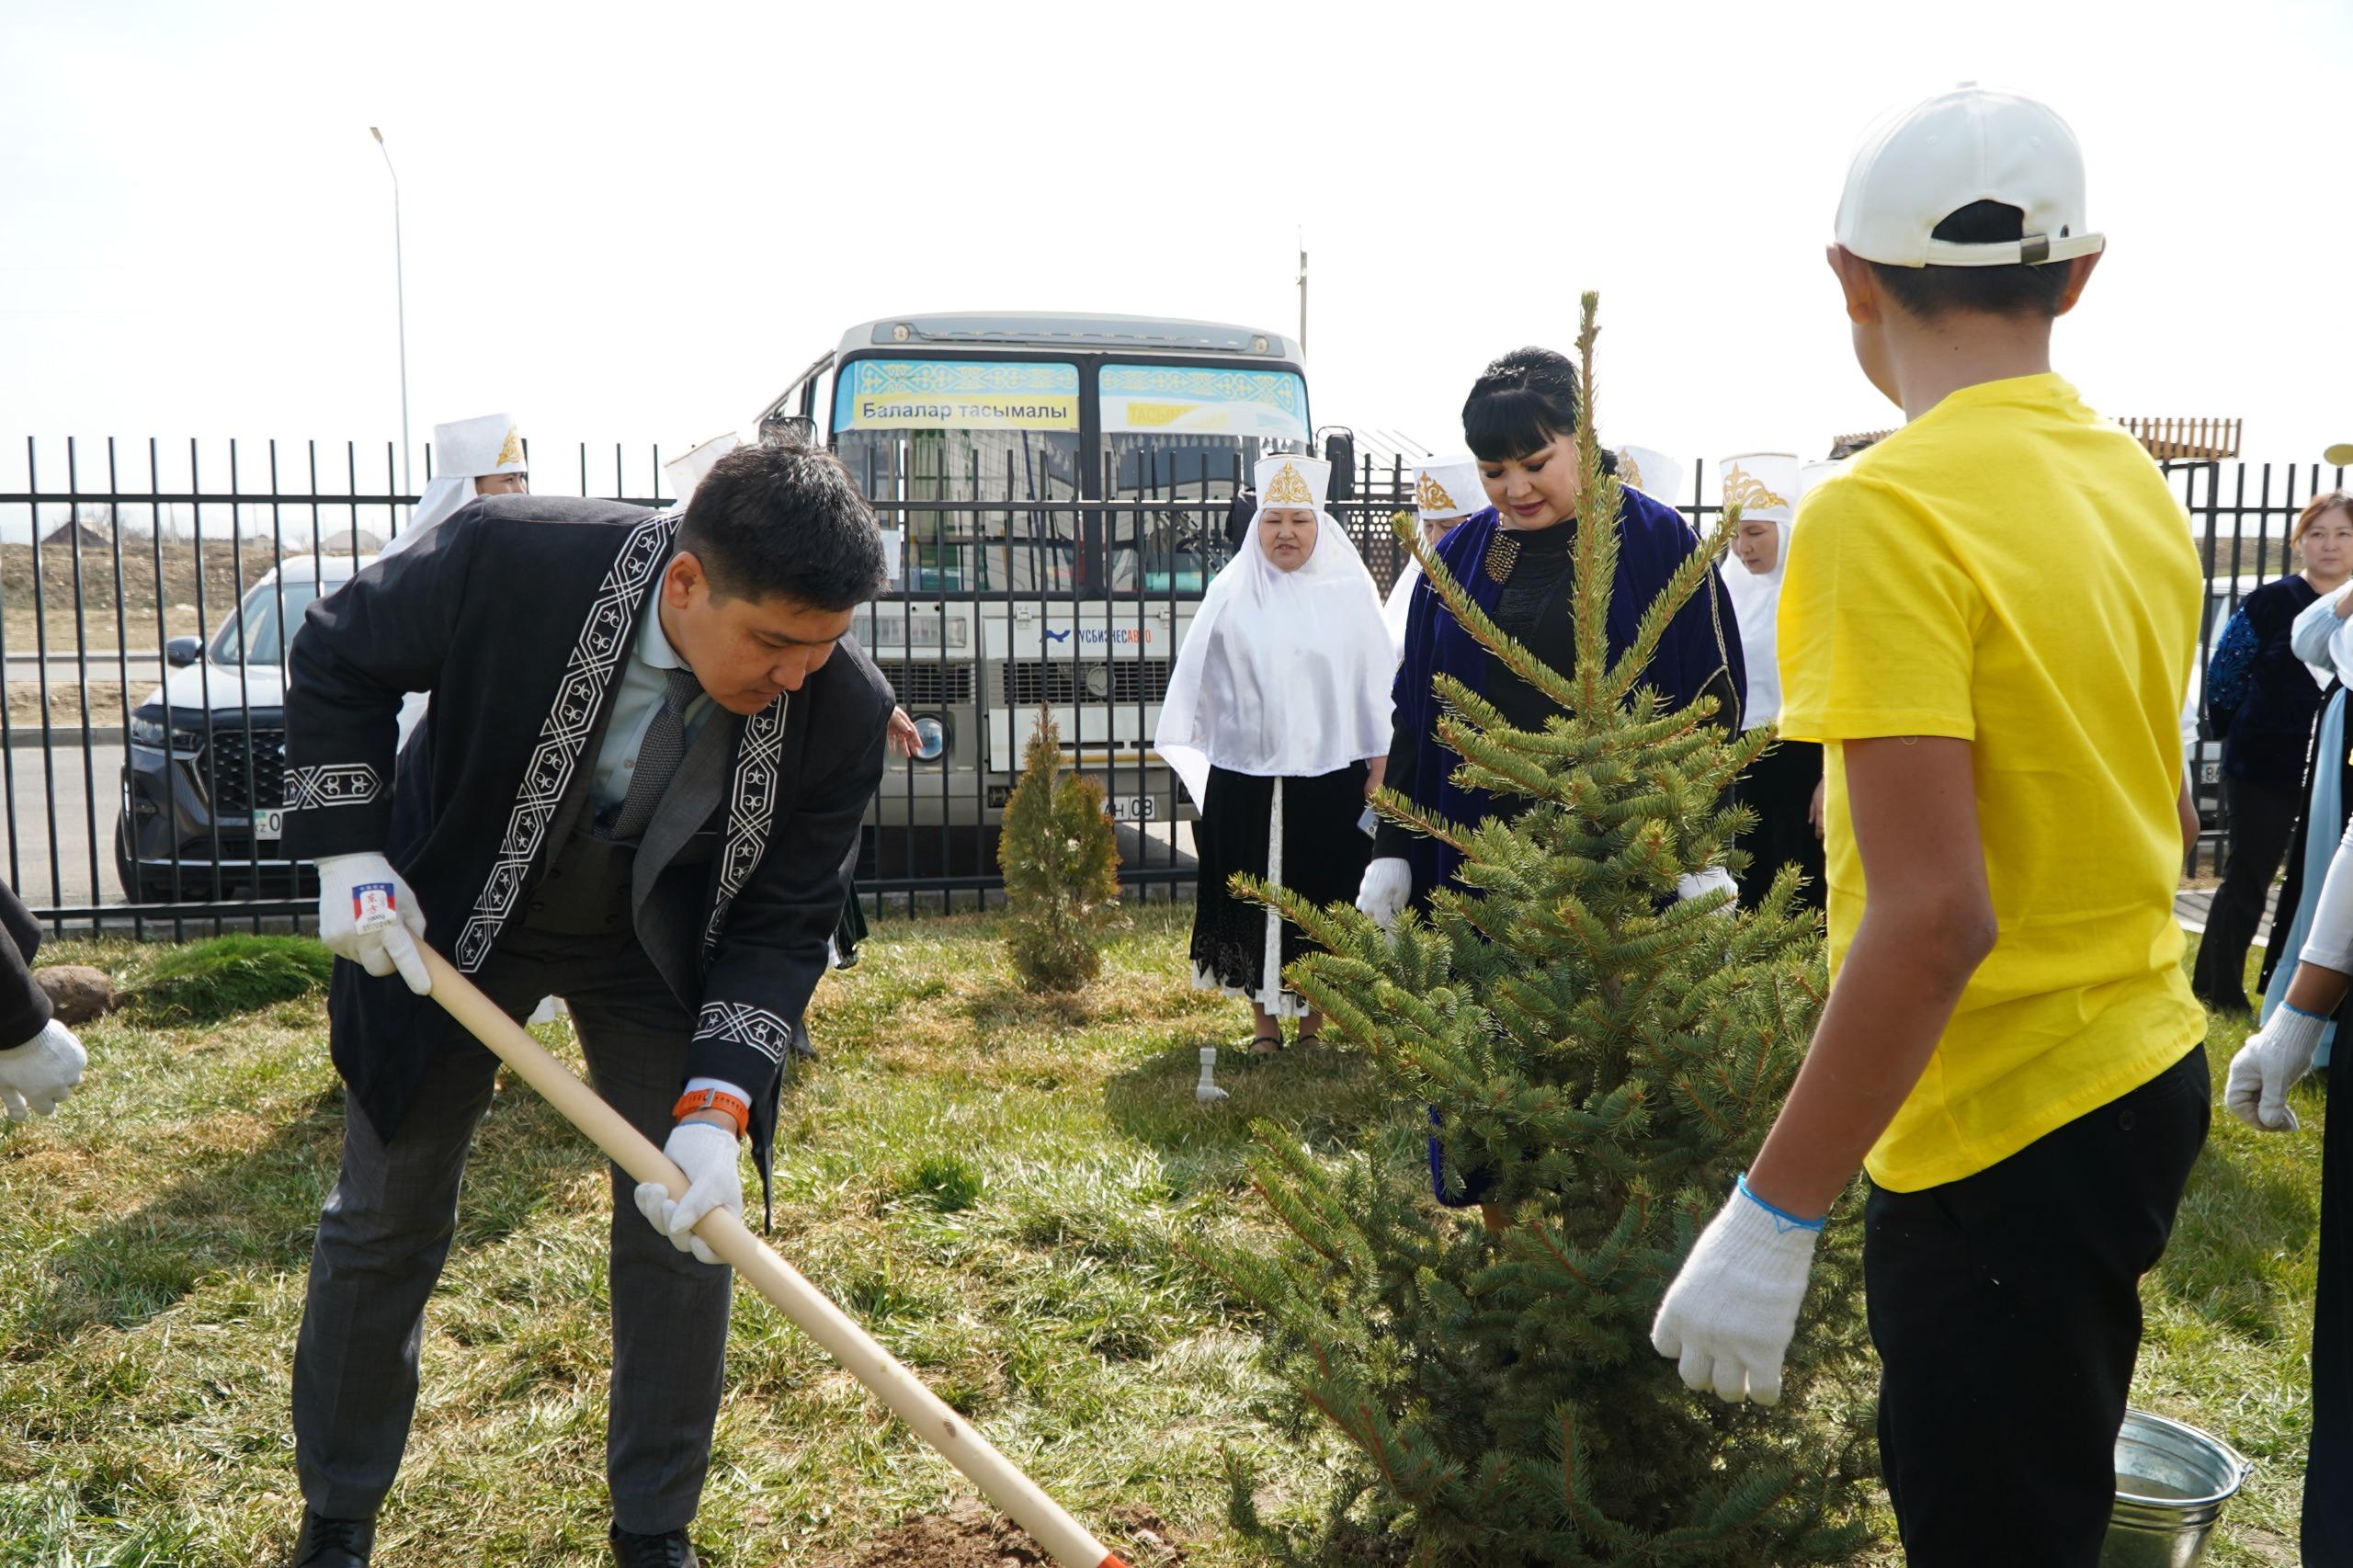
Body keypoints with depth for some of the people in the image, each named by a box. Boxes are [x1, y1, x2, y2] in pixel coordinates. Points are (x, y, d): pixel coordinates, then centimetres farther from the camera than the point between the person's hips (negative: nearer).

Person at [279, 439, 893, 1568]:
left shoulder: (842, 711, -28)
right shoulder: (509, 557, -32)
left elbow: (783, 923, -19)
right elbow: (336, 655, -12)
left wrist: (718, 1106, -30)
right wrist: (349, 856, -19)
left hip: (658, 952, 1)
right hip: (448, 922, 0)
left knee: (683, 1232, 1)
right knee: (383, 1219, 10)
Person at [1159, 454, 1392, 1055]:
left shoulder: (1349, 590, 2)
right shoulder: (1230, 594, 4)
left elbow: (1374, 681, 3)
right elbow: (1198, 681, 7)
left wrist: (1379, 762, 1)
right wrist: (1186, 754, 3)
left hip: (1330, 778, -1)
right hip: (1245, 777, 1)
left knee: (1320, 900, 5)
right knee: (1254, 899, 6)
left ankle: (1313, 1022, 19)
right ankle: (1264, 1022, 18)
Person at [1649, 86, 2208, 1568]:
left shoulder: (1884, 512, -20)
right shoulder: (2136, 484, 5)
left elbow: (1934, 917, -26)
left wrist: (1771, 1218, -20)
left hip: (2003, 1133, -8)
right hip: (2147, 1073, 8)